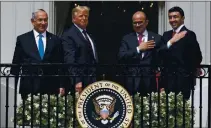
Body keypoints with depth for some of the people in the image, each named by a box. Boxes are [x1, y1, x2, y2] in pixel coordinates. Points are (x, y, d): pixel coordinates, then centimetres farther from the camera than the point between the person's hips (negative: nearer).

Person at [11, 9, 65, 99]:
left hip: (51, 88, 1)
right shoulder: (22, 39, 7)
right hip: (29, 88, -1)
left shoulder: (55, 40, 10)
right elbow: (16, 64, 7)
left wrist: (61, 85, 1)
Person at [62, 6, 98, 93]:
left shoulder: (88, 35, 20)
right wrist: (77, 81, -21)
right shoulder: (68, 35, -6)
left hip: (92, 80, 8)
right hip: (80, 81, -8)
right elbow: (70, 60, -14)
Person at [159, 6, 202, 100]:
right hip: (168, 79, 5)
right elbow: (161, 54, 6)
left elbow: (197, 57, -6)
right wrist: (170, 42, -9)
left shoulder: (189, 35, -5)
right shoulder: (166, 35, 15)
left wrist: (190, 73, -2)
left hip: (183, 80, -5)